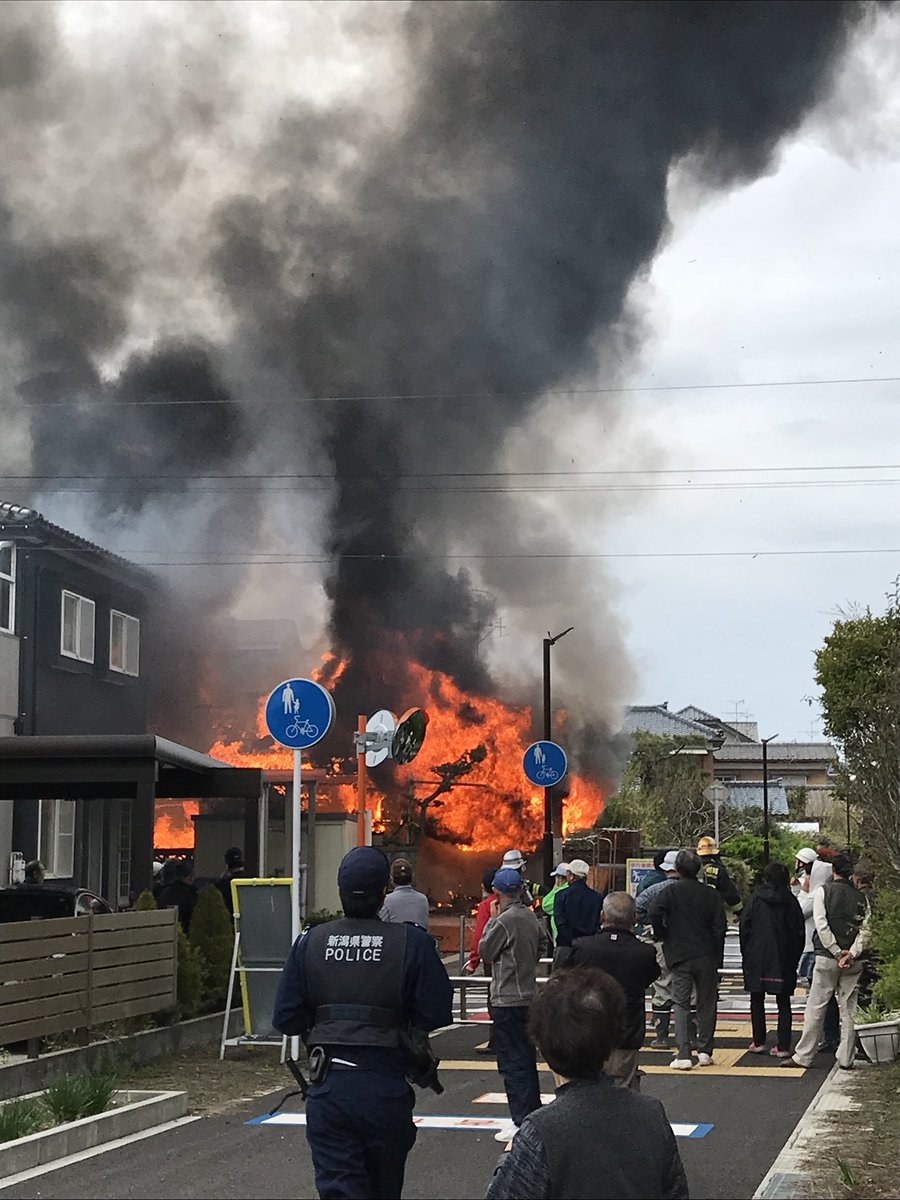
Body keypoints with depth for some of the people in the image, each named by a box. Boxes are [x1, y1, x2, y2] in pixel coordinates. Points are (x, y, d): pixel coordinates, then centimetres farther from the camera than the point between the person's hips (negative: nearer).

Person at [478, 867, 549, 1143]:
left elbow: (485, 950, -9)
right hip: (527, 993, 8)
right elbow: (542, 943, 18)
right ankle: (533, 1112, 24)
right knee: (526, 1058, 16)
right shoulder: (530, 916, 6)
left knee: (512, 1061, -5)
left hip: (507, 998, -8)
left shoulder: (505, 920, -18)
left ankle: (522, 1122, -5)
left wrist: (492, 919, -1)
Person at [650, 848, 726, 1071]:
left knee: (681, 1004, 1)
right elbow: (720, 926, -2)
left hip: (679, 955, -1)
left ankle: (684, 1055, -8)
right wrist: (717, 956, 6)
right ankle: (705, 1051, 16)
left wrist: (663, 937, -3)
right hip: (706, 957, 2)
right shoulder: (711, 894, 1)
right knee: (706, 1003, 12)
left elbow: (654, 913, -21)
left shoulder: (670, 892, -5)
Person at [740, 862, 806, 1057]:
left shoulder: (756, 899, -3)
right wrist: (794, 958, 12)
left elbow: (745, 927, -3)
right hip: (784, 960, 1)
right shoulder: (791, 901, 1)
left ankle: (758, 1042, 11)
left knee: (757, 1000, 12)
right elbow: (800, 932, 4)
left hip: (757, 959, -1)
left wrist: (745, 954, 6)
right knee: (783, 1003, 5)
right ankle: (783, 1046, 0)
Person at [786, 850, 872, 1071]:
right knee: (848, 1010, 7)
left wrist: (837, 952, -7)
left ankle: (803, 1055, 4)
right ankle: (846, 1059, 7)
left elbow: (821, 926, -10)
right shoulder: (861, 897, 6)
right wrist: (851, 954, -9)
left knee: (815, 1008, 2)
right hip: (853, 961, 2)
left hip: (827, 958, -2)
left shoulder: (822, 891, -2)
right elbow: (865, 930, -4)